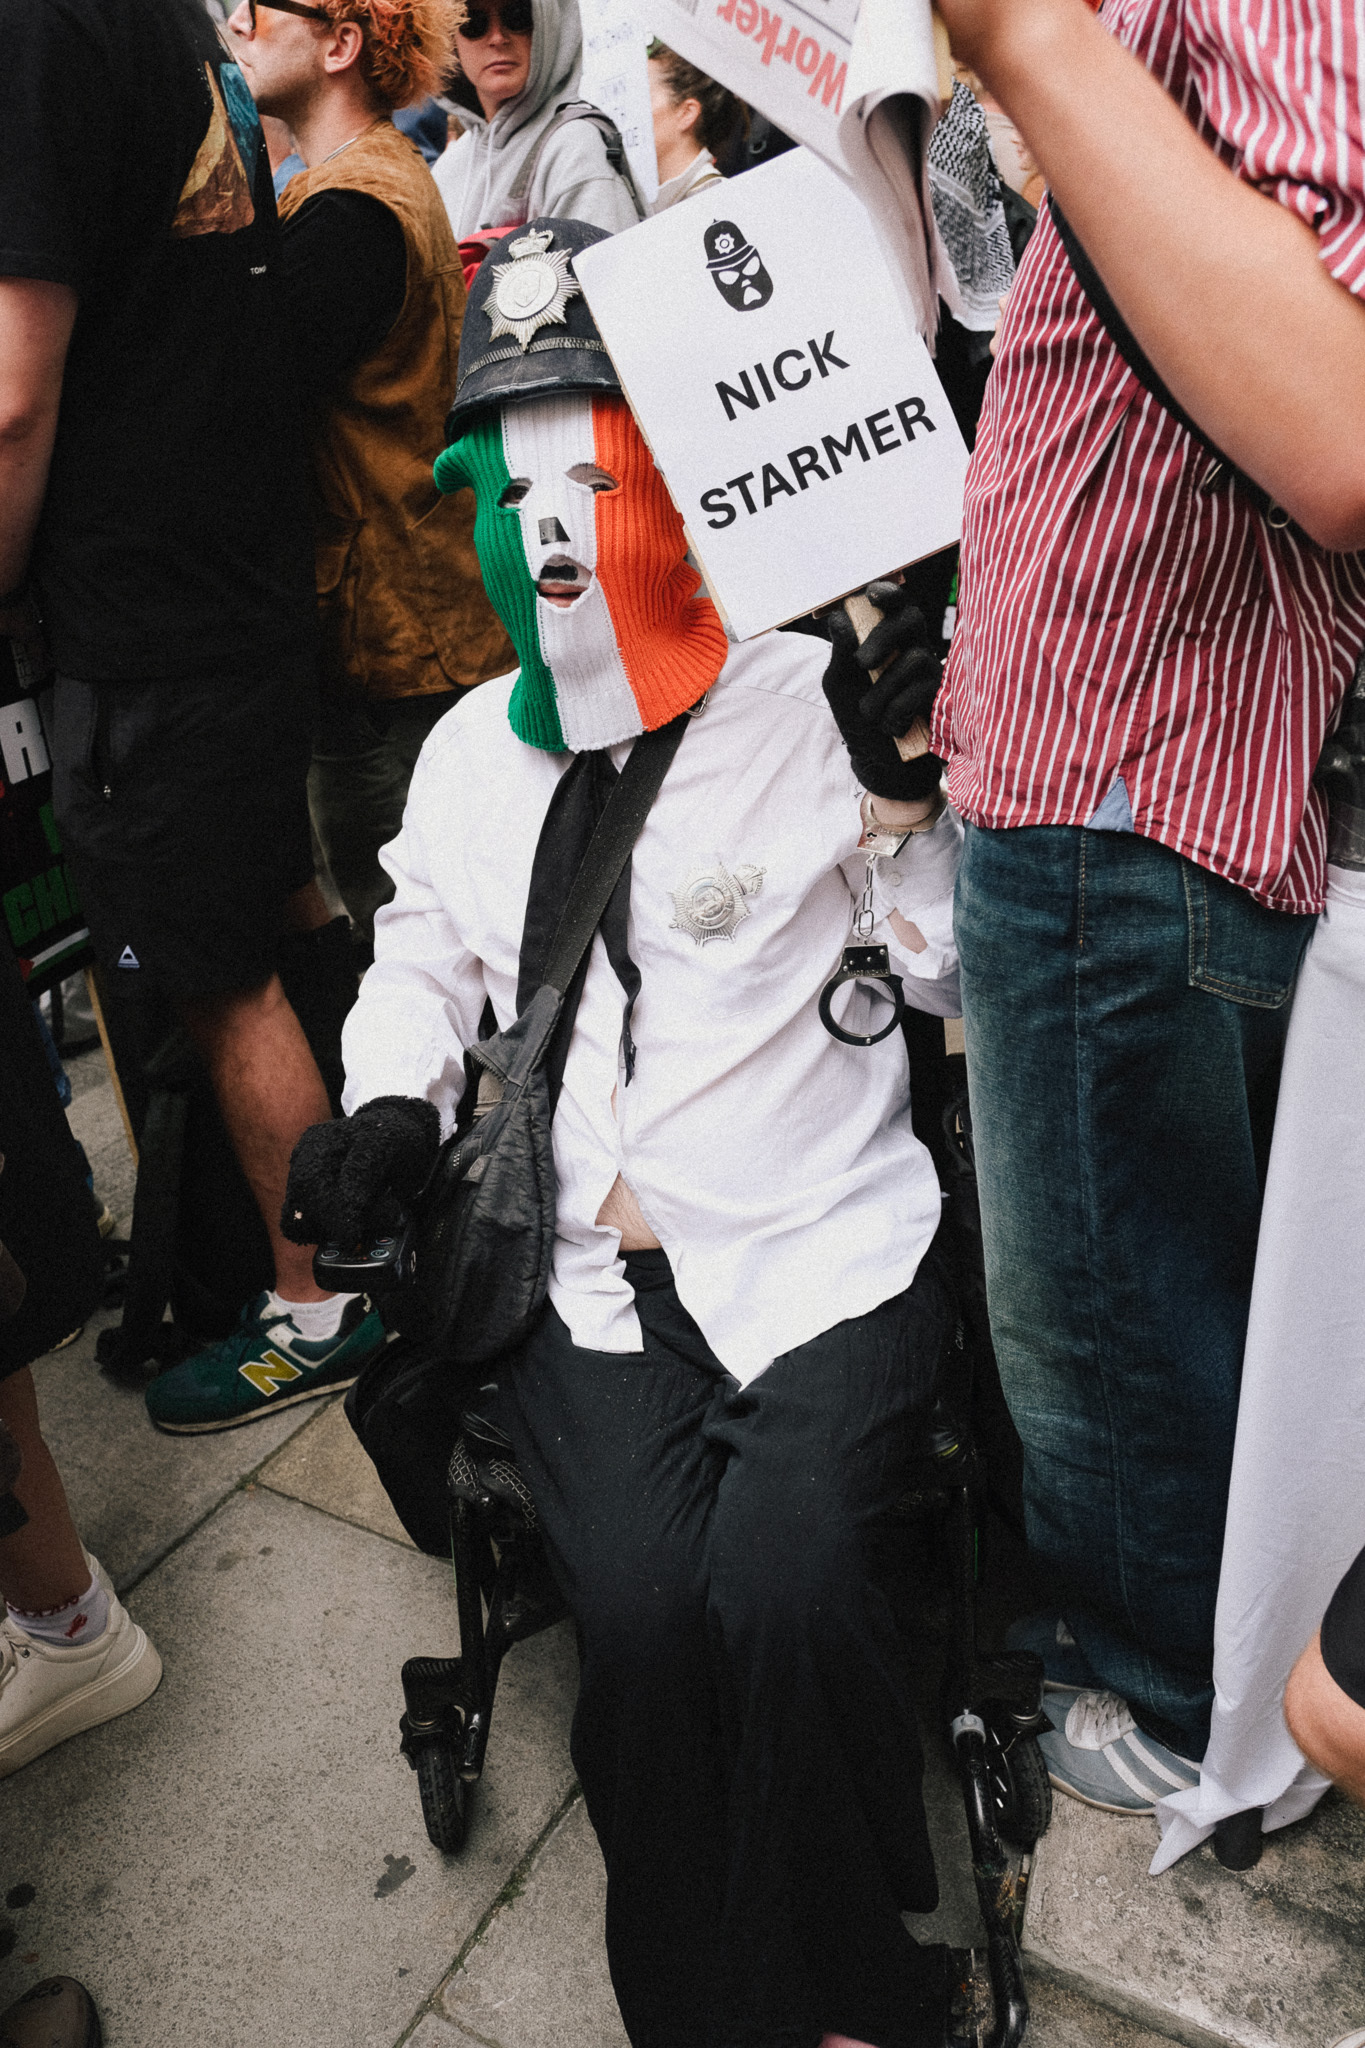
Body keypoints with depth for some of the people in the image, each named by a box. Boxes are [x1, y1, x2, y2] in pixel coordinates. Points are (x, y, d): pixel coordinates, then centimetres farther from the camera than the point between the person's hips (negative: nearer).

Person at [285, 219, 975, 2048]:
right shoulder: (473, 747, 12)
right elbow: (424, 952, 27)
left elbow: (965, 981, 2)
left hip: (824, 1244, -3)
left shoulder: (813, 705, -1)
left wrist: (903, 804, -14)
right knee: (645, 1613, -19)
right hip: (590, 1267, 3)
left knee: (783, 1586, -24)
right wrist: (394, 1098, 9)